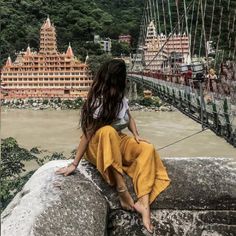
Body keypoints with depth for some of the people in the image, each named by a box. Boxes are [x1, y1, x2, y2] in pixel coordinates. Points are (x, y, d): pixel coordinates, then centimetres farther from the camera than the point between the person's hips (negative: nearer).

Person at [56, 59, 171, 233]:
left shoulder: (121, 98, -4)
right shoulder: (98, 104, -25)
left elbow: (129, 118, 11)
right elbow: (87, 134, -27)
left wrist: (136, 135, -9)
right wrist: (74, 164, -28)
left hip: (118, 142, 7)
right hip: (98, 146, -6)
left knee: (147, 149, -19)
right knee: (108, 131, -40)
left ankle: (143, 202, -35)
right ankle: (122, 191, -38)